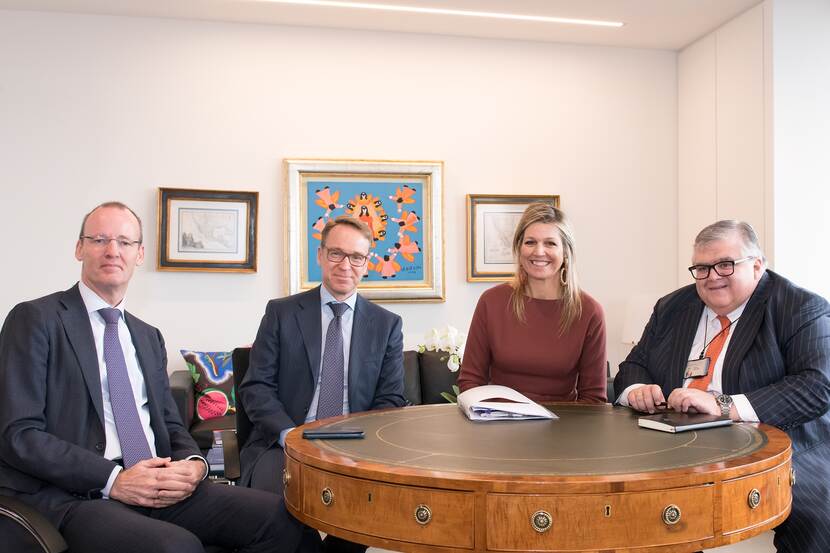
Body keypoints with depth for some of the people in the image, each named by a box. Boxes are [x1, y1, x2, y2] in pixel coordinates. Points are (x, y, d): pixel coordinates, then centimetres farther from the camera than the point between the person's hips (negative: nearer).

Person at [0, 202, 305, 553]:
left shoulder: (149, 337, 19)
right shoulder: (35, 319, 0)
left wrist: (194, 463, -4)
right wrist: (113, 480, -17)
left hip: (158, 488, 6)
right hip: (73, 495, -6)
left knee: (280, 518, -11)